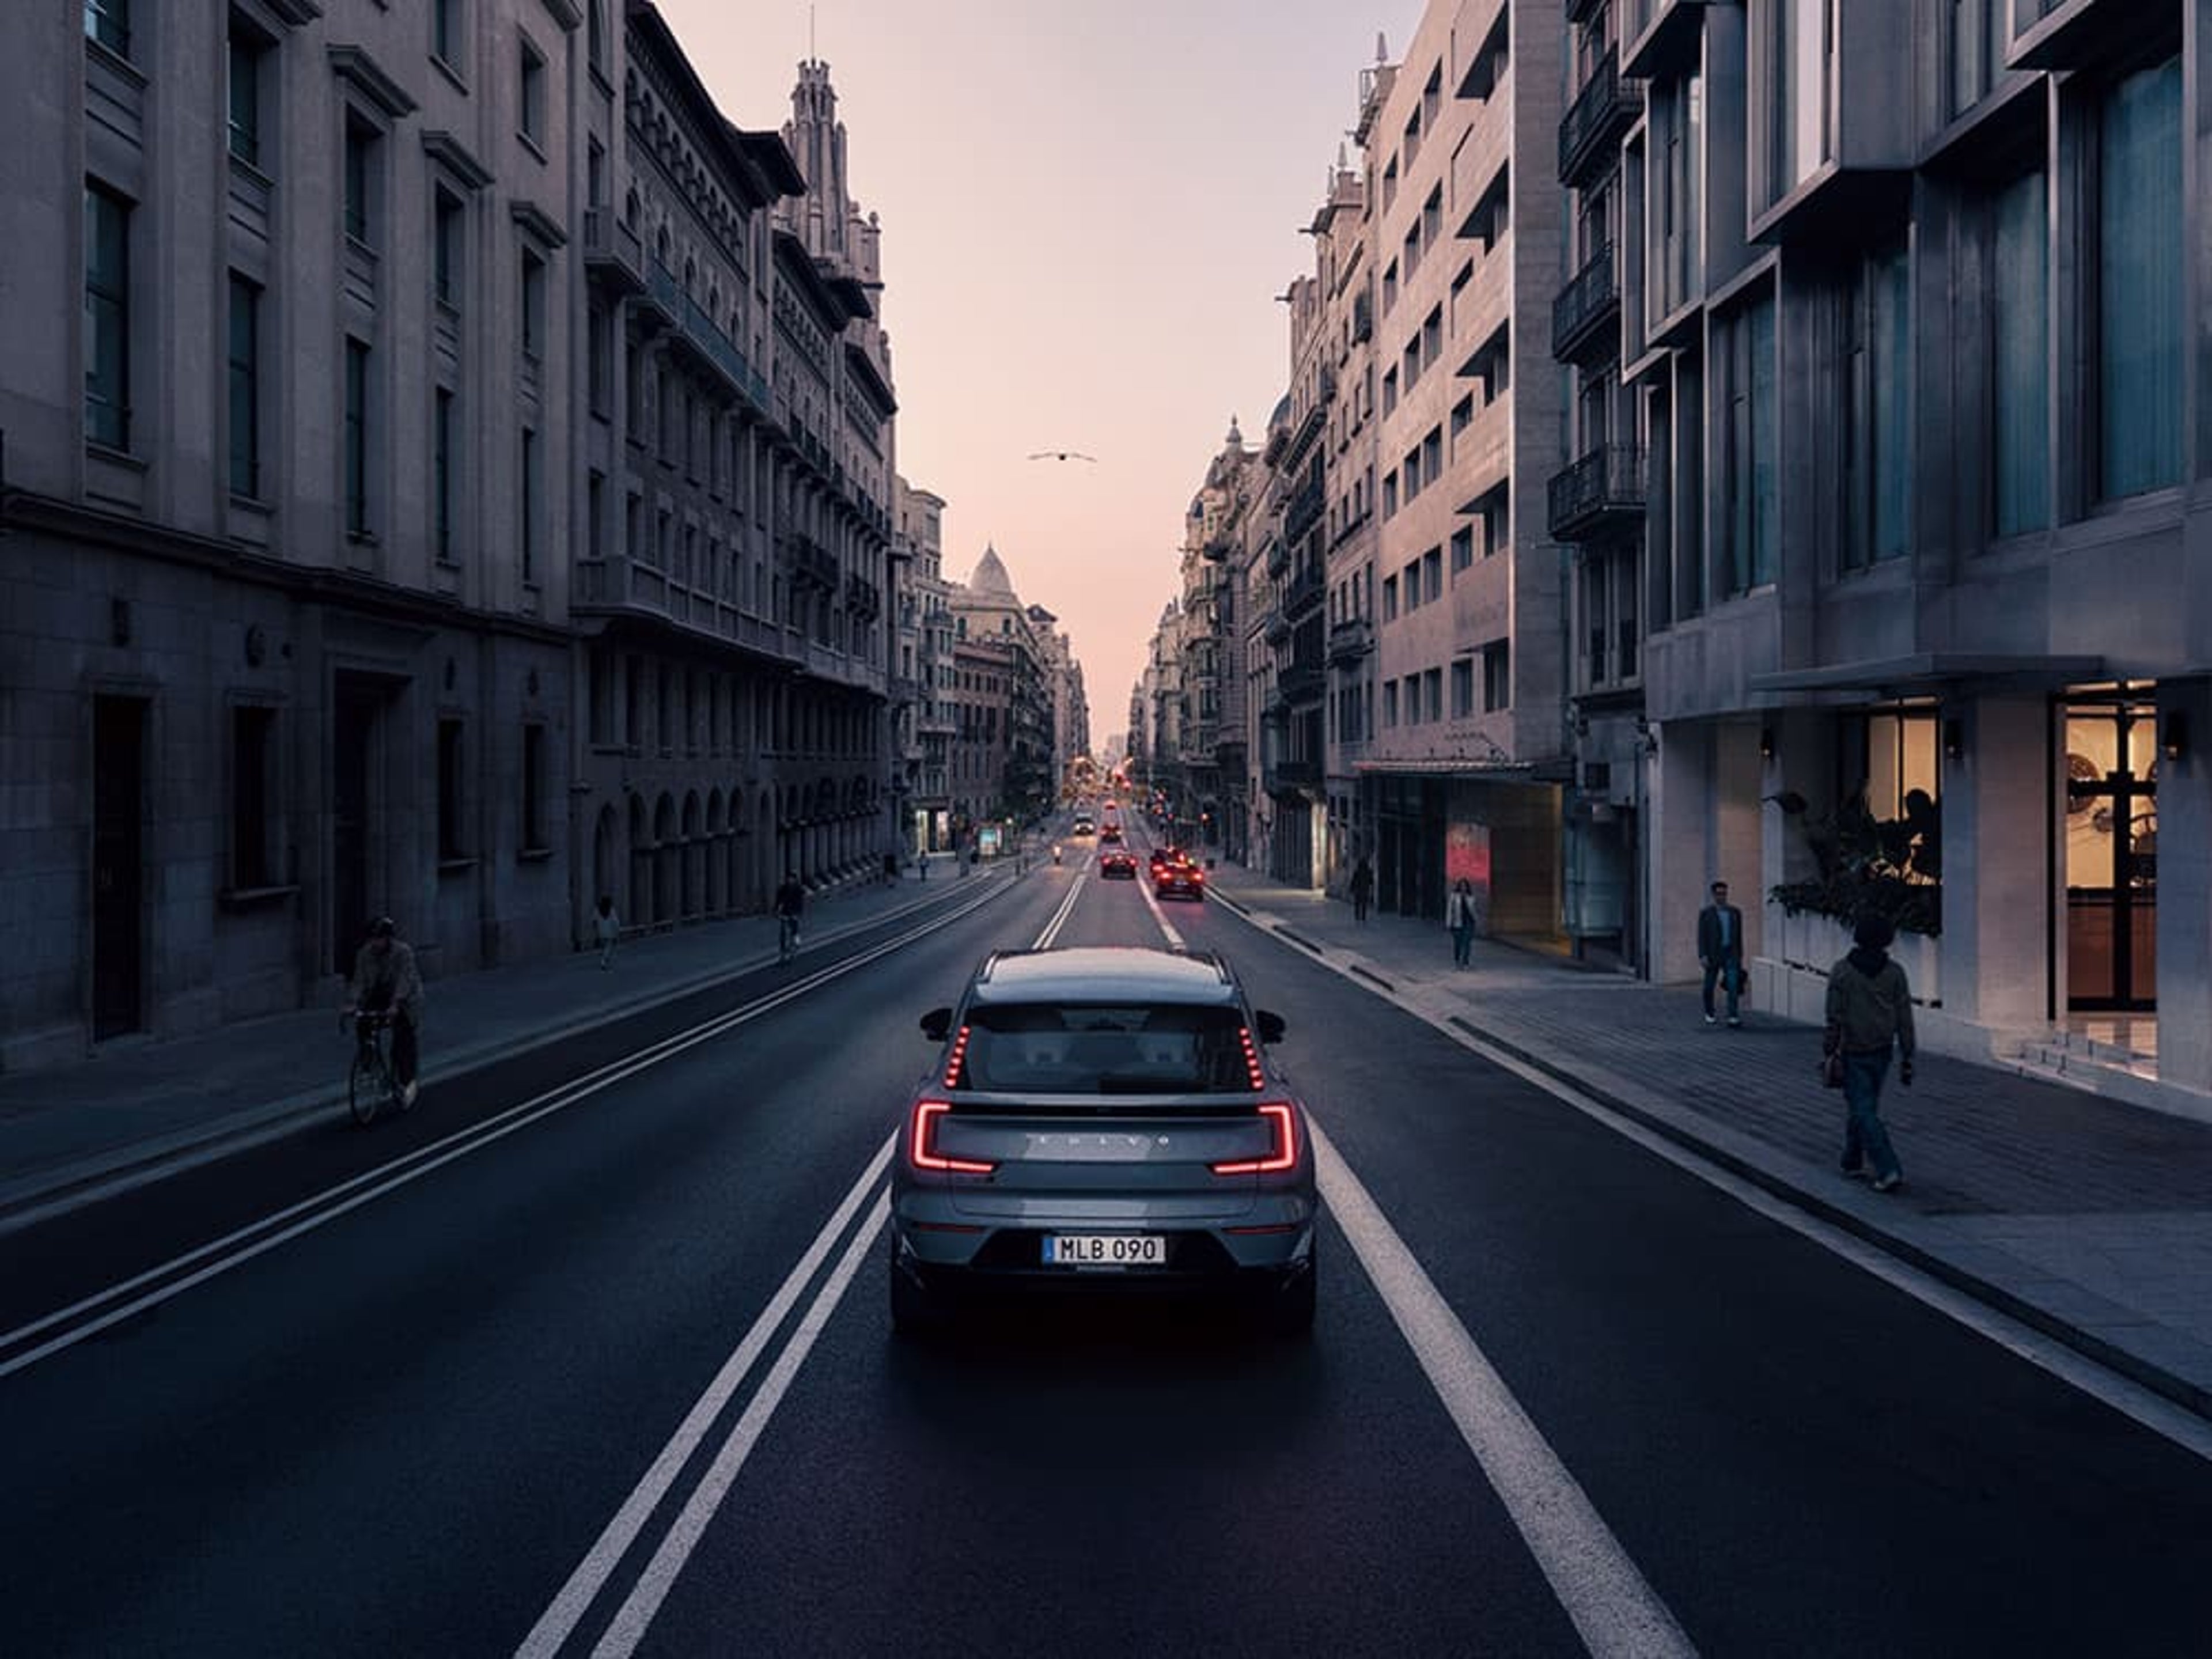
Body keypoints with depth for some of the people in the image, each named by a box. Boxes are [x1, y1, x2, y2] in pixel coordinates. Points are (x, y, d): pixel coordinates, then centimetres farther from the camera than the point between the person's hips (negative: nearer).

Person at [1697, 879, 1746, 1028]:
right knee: (1709, 986, 9)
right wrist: (1702, 957, -17)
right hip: (1713, 954, -2)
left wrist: (1740, 957, 12)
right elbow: (1702, 936, -8)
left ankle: (1732, 1017, -16)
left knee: (1733, 985, -13)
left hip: (1730, 954, 2)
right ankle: (1709, 1013, 31)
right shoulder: (1706, 913, -5)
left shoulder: (1735, 912, 6)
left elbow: (1739, 936, 12)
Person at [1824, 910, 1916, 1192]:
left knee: (1864, 1112, -3)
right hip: (1883, 1051, 5)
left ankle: (1889, 1170, -14)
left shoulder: (1842, 971, -12)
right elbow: (1905, 1018, -2)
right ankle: (1853, 1162, 31)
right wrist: (1906, 1059, 3)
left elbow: (1834, 1018, -11)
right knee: (1864, 1107, 20)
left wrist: (1828, 1052, -2)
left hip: (1853, 1052, -5)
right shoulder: (1894, 971, -2)